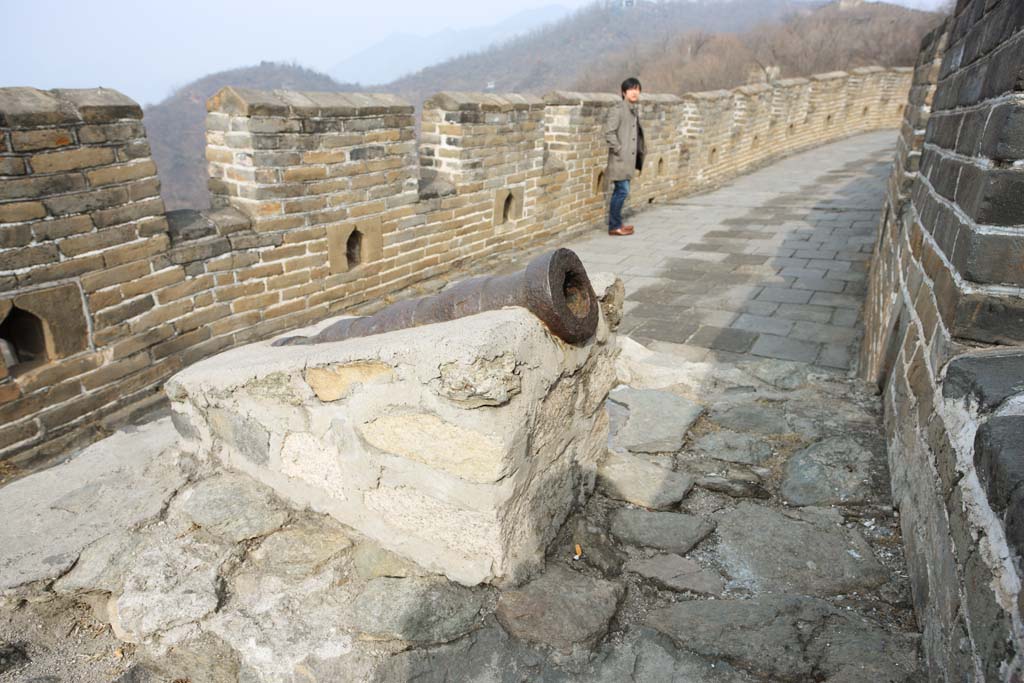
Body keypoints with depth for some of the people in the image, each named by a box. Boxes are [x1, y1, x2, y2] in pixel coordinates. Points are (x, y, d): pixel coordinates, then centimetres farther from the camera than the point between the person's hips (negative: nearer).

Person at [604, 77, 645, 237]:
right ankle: (614, 226, -1)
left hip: (629, 159, 9)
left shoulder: (634, 110, 15)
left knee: (621, 191, 13)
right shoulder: (617, 110, -12)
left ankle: (616, 223, 21)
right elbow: (609, 133, -19)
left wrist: (639, 152, 14)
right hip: (620, 159, -9)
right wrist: (619, 150, -17)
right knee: (622, 191, -9)